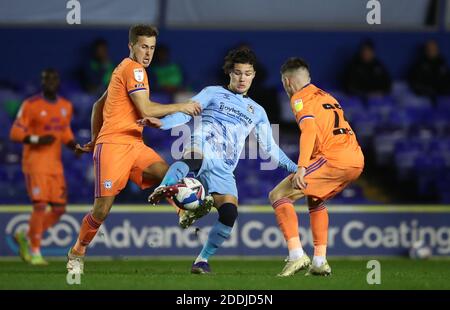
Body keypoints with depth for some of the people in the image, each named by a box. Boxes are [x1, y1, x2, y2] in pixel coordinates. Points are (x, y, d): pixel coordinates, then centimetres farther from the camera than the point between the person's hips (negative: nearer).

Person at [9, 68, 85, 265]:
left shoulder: (66, 106, 12)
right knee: (40, 205, -14)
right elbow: (15, 133, -8)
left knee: (59, 209, 3)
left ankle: (26, 237, 21)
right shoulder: (31, 105, -7)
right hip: (35, 162, -6)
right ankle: (35, 252, -2)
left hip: (55, 164, 6)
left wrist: (74, 145, 4)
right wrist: (37, 139, -22)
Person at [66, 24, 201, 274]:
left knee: (168, 177, -18)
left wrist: (95, 138, 32)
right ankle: (77, 253, 10)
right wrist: (181, 107, -9)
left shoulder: (124, 68, 22)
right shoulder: (134, 68, -8)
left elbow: (99, 105, 28)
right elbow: (145, 109, -16)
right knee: (102, 209, -8)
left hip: (134, 144, 9)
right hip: (113, 144, -9)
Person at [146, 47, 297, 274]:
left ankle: (203, 259, -2)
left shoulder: (257, 112, 28)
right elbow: (185, 113, 3)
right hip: (202, 152, -4)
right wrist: (161, 123, -16)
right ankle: (165, 188, -64)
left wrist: (294, 167, 20)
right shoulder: (213, 93, 16)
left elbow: (270, 149, 31)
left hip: (223, 170, 4)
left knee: (230, 211, -19)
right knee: (198, 153, -43)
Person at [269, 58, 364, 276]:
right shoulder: (326, 97, 28)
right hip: (357, 161, 8)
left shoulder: (300, 98, 2)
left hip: (334, 159, -8)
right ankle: (320, 262, 22)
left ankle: (297, 255, -15)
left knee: (278, 196, -2)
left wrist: (302, 168, -27)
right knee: (315, 199, 32)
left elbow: (309, 129, -16)